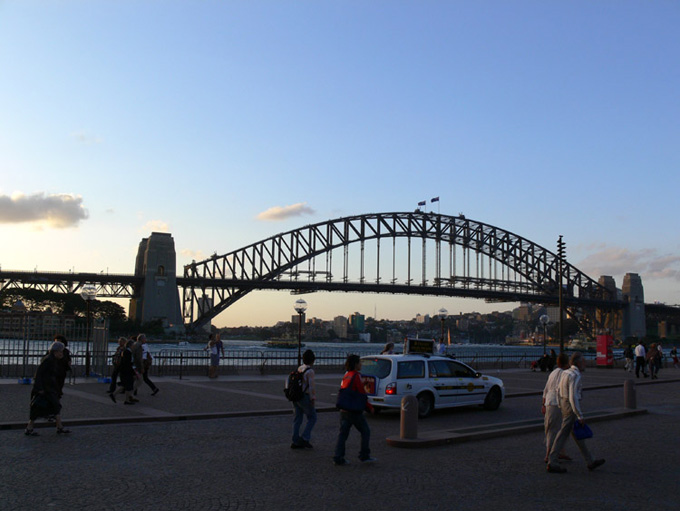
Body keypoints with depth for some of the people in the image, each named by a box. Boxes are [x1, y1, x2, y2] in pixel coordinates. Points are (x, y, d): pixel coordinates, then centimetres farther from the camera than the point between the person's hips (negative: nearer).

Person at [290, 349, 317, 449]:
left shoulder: (298, 369, 10)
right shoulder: (310, 371, -14)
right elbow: (312, 386, -17)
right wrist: (313, 399, -12)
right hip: (305, 397, -8)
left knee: (297, 419, 11)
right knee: (312, 418, 5)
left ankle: (296, 442, 12)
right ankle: (305, 438, -2)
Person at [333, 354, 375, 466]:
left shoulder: (346, 376, 13)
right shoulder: (356, 376, -12)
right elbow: (362, 393, -12)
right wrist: (370, 407, -1)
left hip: (344, 410, 8)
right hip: (354, 411, -8)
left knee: (343, 434, 8)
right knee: (365, 432, 7)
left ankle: (338, 458, 5)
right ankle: (364, 456, 10)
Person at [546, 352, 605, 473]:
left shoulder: (566, 372, 9)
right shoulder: (575, 375, -19)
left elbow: (558, 390, 13)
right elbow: (573, 397, -23)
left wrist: (561, 407, 21)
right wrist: (580, 416, -21)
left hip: (564, 404, 10)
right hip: (571, 407, -10)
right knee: (563, 434, -2)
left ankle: (590, 462, 25)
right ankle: (552, 463, 3)